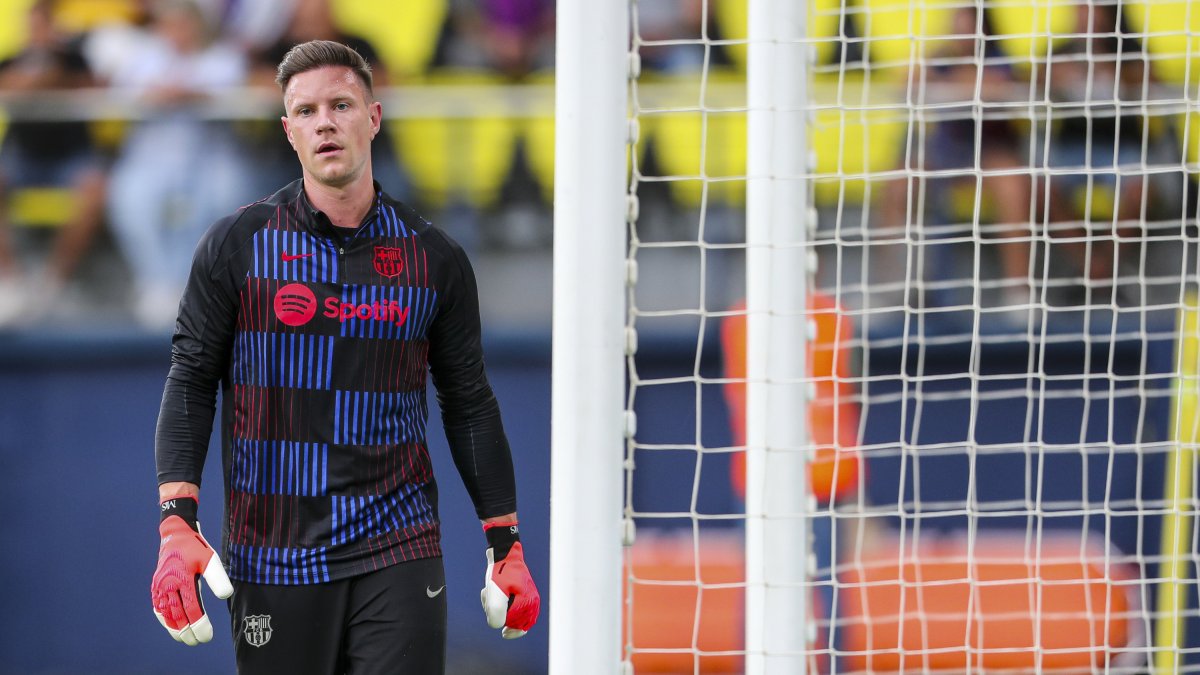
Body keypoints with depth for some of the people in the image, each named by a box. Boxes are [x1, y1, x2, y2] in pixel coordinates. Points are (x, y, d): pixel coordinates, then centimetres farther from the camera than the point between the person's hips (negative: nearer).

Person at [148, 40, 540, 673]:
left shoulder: (435, 258, 6)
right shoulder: (237, 244, 2)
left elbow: (469, 406, 13)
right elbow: (190, 383, 1)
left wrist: (506, 544, 11)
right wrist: (177, 524, -10)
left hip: (399, 550, 1)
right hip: (271, 560, 0)